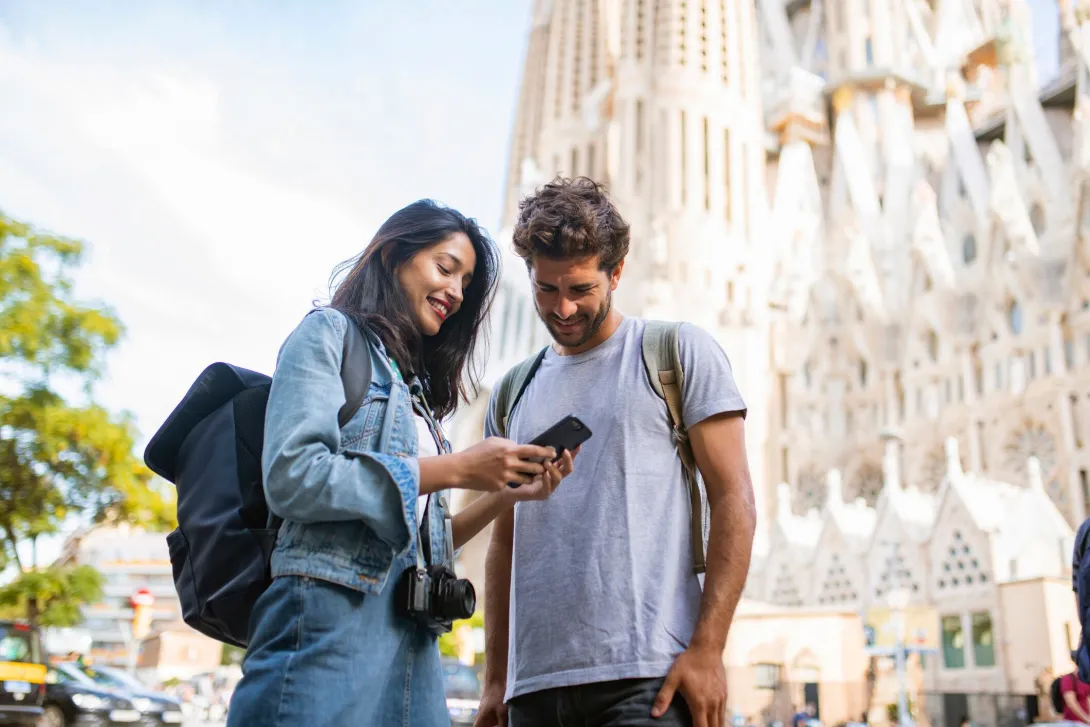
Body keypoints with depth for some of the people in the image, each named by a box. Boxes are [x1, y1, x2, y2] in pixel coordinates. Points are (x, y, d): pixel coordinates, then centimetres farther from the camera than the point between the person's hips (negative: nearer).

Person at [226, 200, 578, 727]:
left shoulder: (416, 388, 21)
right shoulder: (330, 334, 2)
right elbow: (291, 478, -15)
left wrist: (505, 495, 3)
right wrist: (456, 470, -14)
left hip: (412, 638, 7)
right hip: (332, 618, -7)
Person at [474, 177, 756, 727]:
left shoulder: (680, 352, 2)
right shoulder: (513, 393, 14)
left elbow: (734, 500, -4)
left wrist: (707, 650, -12)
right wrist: (496, 680, 11)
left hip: (647, 679, -4)